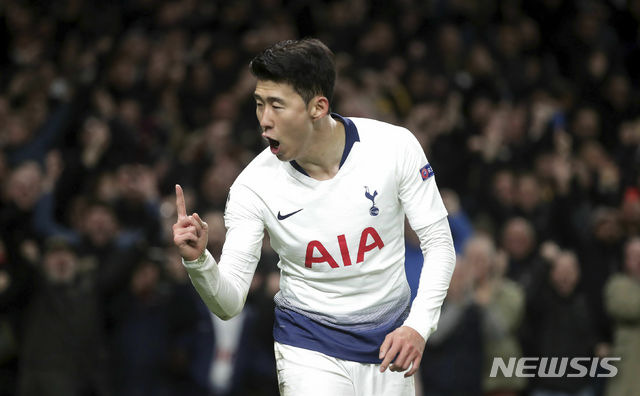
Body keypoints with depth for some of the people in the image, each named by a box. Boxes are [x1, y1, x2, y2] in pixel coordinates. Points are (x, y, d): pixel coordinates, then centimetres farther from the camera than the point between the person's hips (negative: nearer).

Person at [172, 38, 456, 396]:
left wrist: (418, 326, -18)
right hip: (309, 349, -1)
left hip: (389, 343, 1)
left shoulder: (395, 147, -13)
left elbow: (439, 242, -6)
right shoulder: (255, 185, -13)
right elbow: (229, 303, -11)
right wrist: (199, 261, -32)